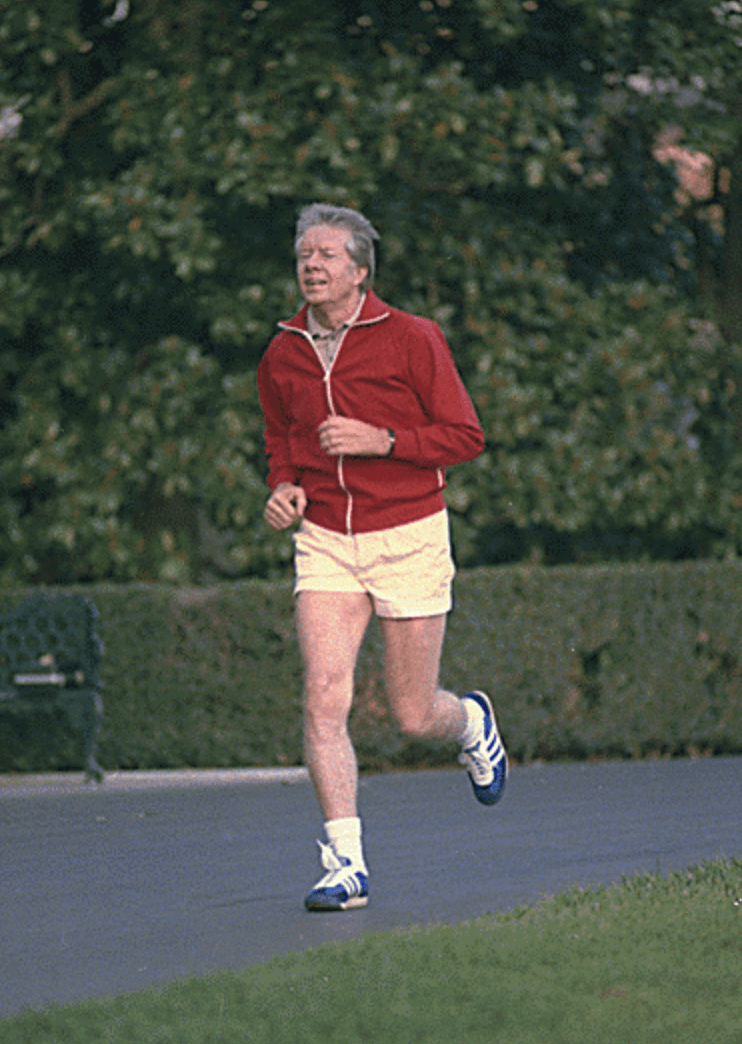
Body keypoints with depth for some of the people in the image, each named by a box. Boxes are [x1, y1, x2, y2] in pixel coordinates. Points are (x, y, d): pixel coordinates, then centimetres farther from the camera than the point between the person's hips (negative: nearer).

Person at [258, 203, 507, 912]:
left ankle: (472, 723, 41)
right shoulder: (281, 359, 5)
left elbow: (465, 438, -6)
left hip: (408, 538, -3)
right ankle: (345, 862, -14)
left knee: (414, 718, 4)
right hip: (324, 541, 3)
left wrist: (382, 440, -20)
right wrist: (283, 488, 1)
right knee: (325, 698, -15)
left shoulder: (411, 340, -8)